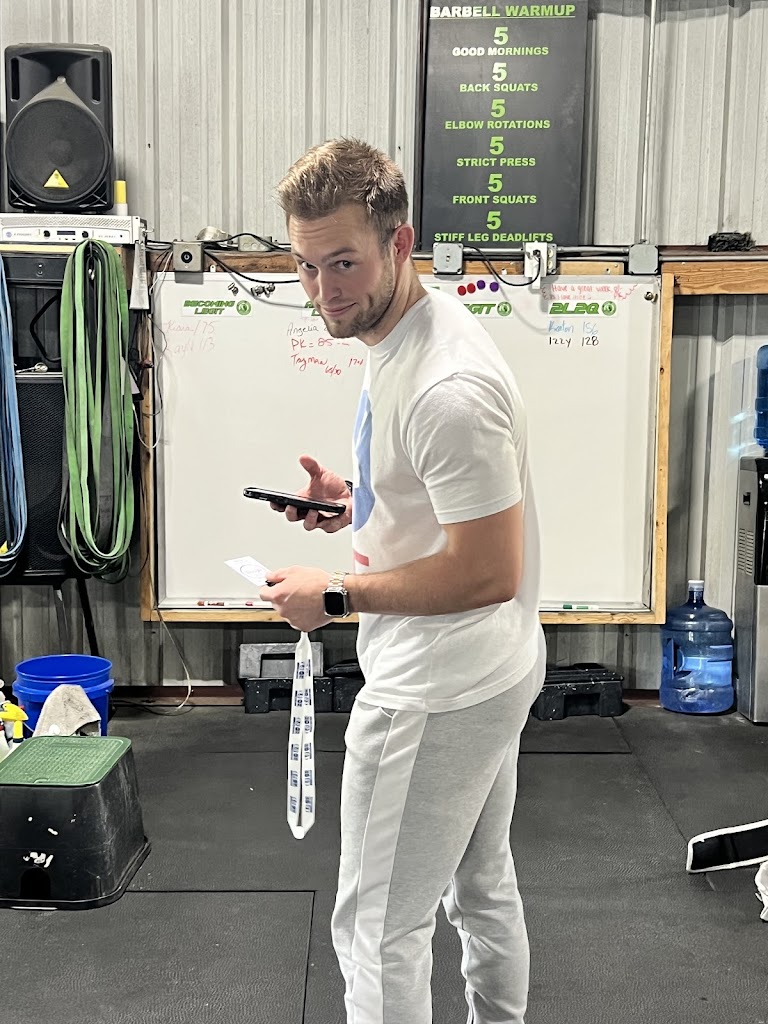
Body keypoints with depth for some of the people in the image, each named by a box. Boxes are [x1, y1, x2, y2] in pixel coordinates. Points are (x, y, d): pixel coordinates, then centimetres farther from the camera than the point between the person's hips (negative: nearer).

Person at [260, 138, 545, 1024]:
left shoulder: (446, 385, -28)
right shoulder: (397, 334, 5)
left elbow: (490, 571, -28)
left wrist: (337, 597, -19)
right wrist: (355, 501, 3)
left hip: (435, 698, -11)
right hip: (489, 675, 11)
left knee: (378, 929, 5)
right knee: (482, 891, 26)